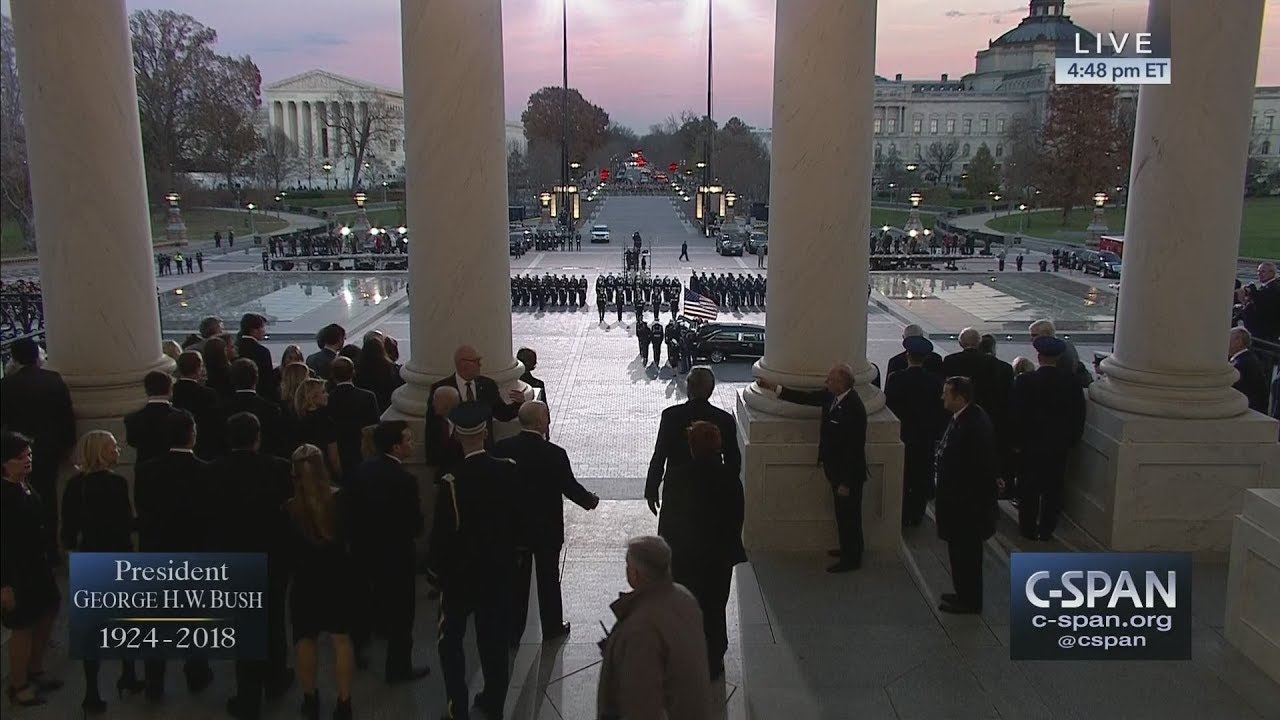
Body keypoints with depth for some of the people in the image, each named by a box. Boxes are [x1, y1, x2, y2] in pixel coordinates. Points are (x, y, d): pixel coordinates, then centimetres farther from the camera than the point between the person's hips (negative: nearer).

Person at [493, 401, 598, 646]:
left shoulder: (501, 449, -11)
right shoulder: (554, 454, -21)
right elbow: (570, 488, -11)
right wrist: (591, 501, 9)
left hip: (512, 526, 3)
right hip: (546, 528, -3)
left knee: (516, 580, 14)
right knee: (548, 578, 15)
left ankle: (512, 632, 22)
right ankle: (552, 627, 31)